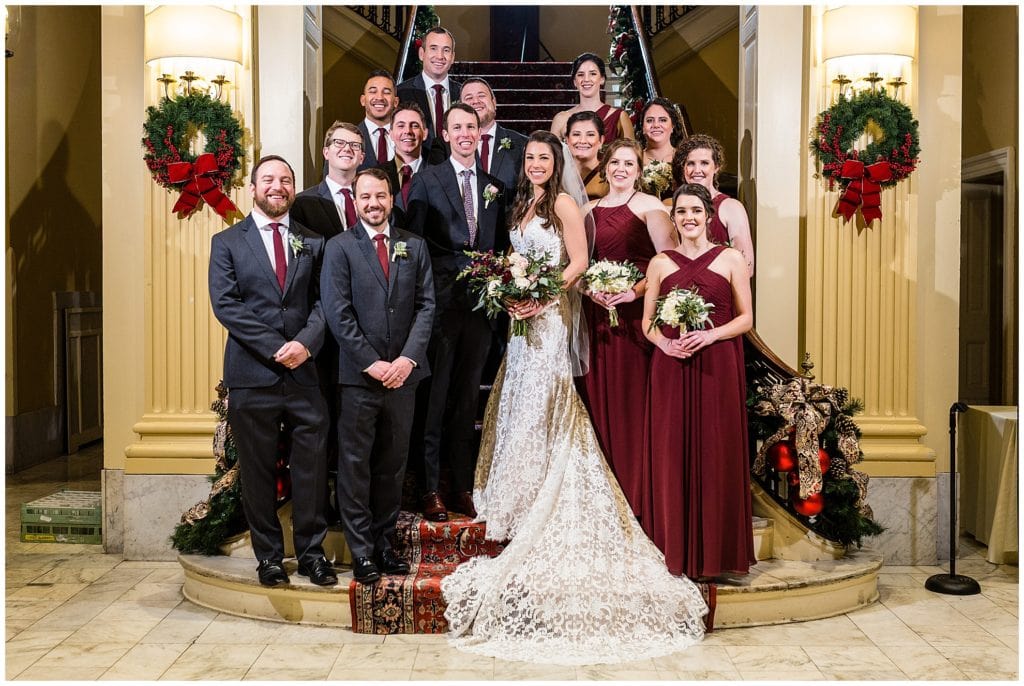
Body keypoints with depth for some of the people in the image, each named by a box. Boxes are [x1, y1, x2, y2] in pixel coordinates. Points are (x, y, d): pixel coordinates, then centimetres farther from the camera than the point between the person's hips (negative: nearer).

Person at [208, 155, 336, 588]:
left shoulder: (312, 242, 13)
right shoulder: (227, 242, 6)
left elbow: (323, 301, 6)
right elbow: (225, 304, -5)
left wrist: (305, 343, -14)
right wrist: (275, 348, -14)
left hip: (304, 371, 2)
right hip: (251, 374, -1)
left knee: (311, 467, 4)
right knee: (257, 470, 6)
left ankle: (311, 552, 18)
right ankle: (269, 556, 19)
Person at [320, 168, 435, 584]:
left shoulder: (414, 246, 10)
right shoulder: (339, 247, 1)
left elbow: (426, 305, 5)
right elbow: (338, 313, -7)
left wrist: (408, 358, -8)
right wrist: (372, 363, -13)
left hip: (402, 372, 3)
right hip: (359, 375, -3)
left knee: (393, 464, 11)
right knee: (356, 464, 3)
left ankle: (384, 542, 22)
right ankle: (361, 551, 12)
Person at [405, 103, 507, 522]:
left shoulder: (494, 187, 16)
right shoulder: (426, 180, 4)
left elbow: (500, 245, 17)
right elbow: (414, 239, -4)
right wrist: (461, 264, -13)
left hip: (480, 301, 4)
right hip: (441, 299, -3)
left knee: (468, 397, 9)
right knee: (434, 396, -1)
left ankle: (463, 487, 16)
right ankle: (430, 489, 7)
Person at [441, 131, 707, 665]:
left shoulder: (562, 203, -6)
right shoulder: (522, 206, 18)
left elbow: (579, 261, -12)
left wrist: (543, 296, -19)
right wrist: (512, 294, 2)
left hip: (550, 317, -8)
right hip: (525, 317, 8)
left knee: (542, 406, -4)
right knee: (521, 403, 10)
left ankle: (540, 513, 6)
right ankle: (523, 500, 21)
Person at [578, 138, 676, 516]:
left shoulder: (649, 206, 0)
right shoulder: (589, 210, 15)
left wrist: (636, 291, -21)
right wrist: (591, 291, -6)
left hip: (637, 313, -4)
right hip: (597, 313, 5)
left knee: (634, 397, -3)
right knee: (599, 396, 6)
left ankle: (637, 494, 8)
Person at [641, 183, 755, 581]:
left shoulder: (731, 259, 5)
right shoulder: (660, 263, 10)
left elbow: (745, 318, 4)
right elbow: (647, 320, 10)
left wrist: (710, 335, -12)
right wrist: (663, 342, -10)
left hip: (717, 369, -1)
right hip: (670, 368, 2)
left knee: (716, 456, 0)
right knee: (670, 455, 1)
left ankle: (715, 553, 13)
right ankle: (675, 552, 13)